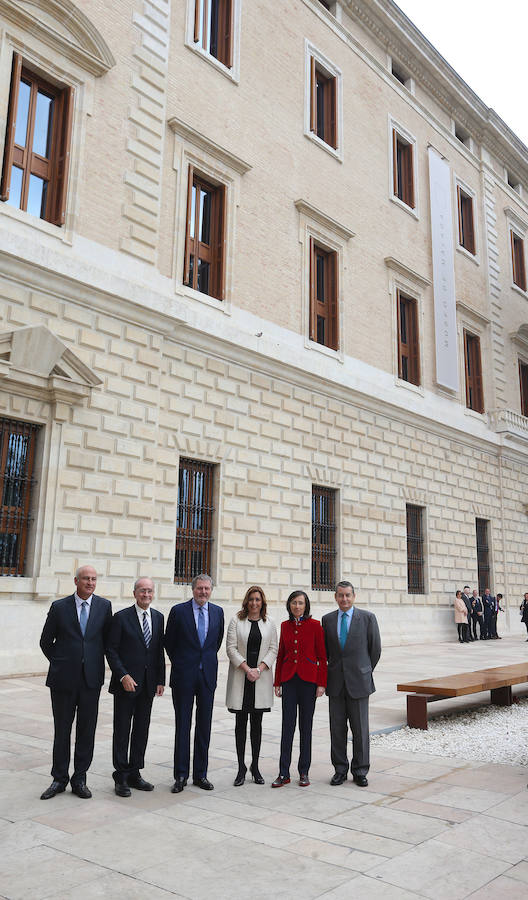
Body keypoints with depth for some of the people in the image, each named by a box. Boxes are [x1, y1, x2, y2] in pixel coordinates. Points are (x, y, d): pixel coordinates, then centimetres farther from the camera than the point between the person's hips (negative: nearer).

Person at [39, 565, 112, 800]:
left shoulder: (104, 606, 2)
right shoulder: (59, 607, -2)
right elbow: (46, 641, 8)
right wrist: (59, 663, 9)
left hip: (91, 678, 1)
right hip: (63, 678, -1)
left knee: (87, 731, 7)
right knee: (62, 730, 9)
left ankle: (79, 779, 20)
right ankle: (59, 779, 23)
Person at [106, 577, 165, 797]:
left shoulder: (158, 617, 8)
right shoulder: (121, 617, -7)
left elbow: (159, 651, 11)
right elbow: (111, 650, -8)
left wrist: (160, 680, 7)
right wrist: (123, 676, -16)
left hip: (148, 684, 5)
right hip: (125, 683, -5)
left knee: (141, 730, 11)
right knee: (122, 730, 3)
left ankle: (134, 773, 22)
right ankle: (121, 777, 13)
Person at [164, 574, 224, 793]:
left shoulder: (218, 612, 6)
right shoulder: (179, 611, -4)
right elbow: (169, 642, 5)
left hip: (207, 674, 3)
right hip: (184, 675, -3)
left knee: (204, 725, 8)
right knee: (182, 725, 3)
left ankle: (201, 774, 18)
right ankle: (181, 775, 11)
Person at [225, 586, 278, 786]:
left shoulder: (269, 623, 8)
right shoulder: (236, 621, 2)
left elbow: (273, 649, 4)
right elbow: (231, 648, -4)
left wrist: (259, 669, -9)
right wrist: (247, 669, -12)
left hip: (261, 678, 2)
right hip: (240, 677, -1)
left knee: (257, 723, 7)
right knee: (241, 722, 2)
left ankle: (255, 767, 15)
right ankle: (241, 768, 9)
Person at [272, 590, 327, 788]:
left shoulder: (315, 625, -3)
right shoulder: (285, 626, 8)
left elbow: (322, 657, -3)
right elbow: (280, 655, 12)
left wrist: (321, 683, -7)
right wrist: (277, 682, 9)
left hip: (308, 679, -2)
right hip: (289, 679, 3)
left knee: (306, 725, 5)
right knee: (287, 725, 2)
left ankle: (304, 772, 16)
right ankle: (284, 773, 8)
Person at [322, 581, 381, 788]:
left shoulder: (367, 617, -3)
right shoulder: (327, 619, 5)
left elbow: (375, 648, 3)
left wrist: (365, 671, 8)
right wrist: (334, 671, 12)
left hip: (358, 681, -2)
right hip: (336, 683, 2)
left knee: (360, 729, 4)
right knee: (337, 728, 8)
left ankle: (360, 771, 17)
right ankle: (340, 769, 20)